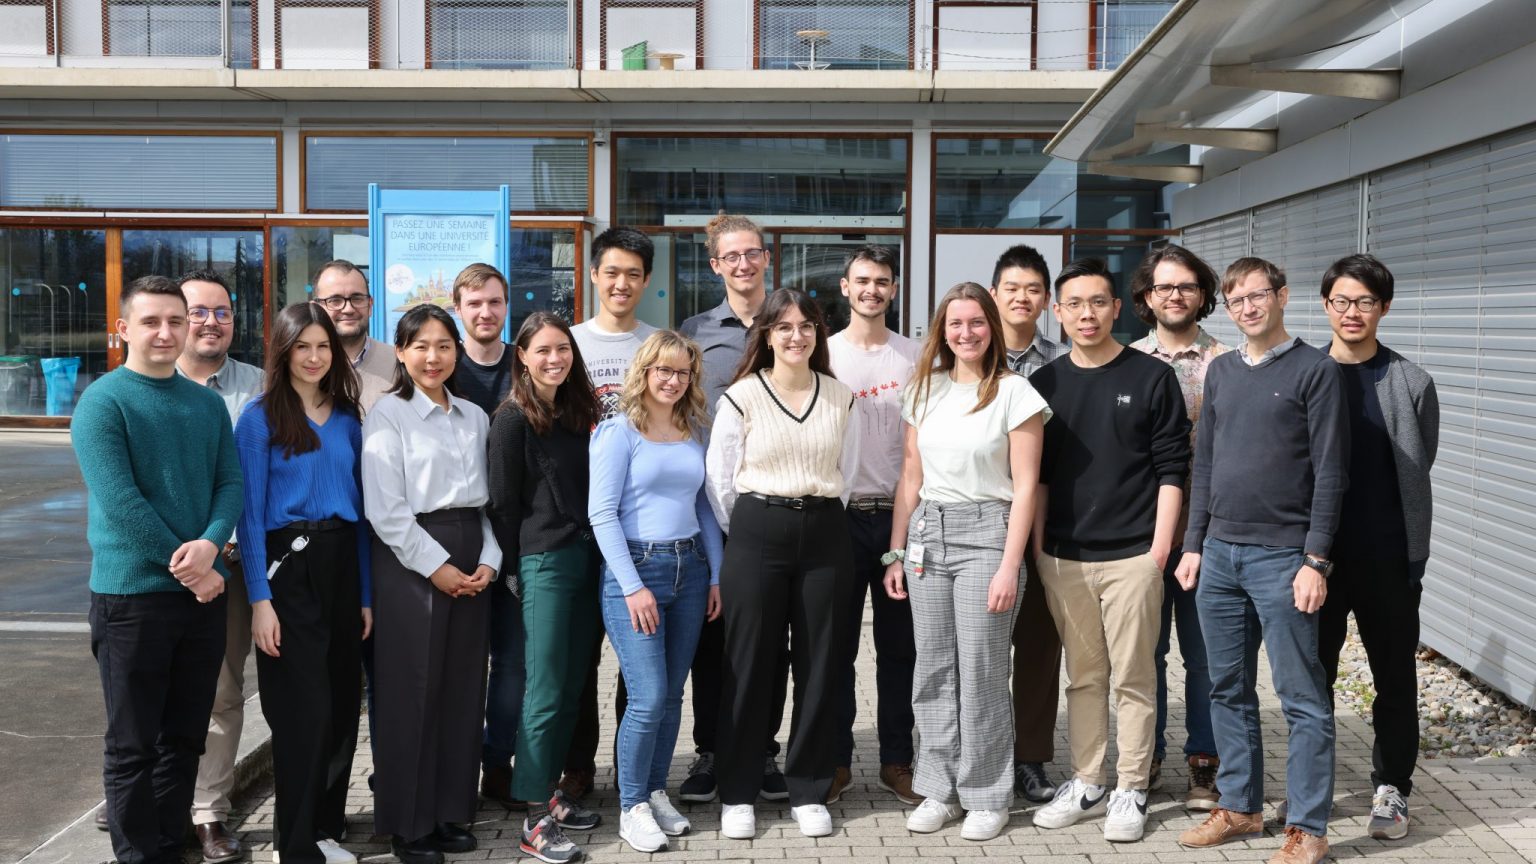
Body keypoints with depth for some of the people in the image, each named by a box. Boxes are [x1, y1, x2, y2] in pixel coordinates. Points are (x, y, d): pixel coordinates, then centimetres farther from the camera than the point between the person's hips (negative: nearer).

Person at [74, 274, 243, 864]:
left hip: (204, 590, 5)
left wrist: (209, 543, -16)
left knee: (185, 737, 13)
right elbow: (120, 504, -15)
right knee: (133, 746, 3)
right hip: (133, 594, -5)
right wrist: (187, 567, -15)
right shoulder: (103, 402, -8)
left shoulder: (208, 404, 9)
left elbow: (231, 484, 4)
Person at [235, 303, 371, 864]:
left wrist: (367, 594, 8)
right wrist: (260, 598, -14)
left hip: (342, 565, 5)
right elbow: (250, 513, -7)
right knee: (305, 709, -2)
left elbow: (361, 508, 11)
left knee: (342, 704, 9)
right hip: (288, 566, -5)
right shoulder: (261, 417, -3)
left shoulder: (348, 419, 11)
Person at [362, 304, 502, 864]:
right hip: (410, 560, -5)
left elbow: (487, 497, 13)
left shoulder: (474, 417, 14)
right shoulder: (387, 414, -4)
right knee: (413, 691, -1)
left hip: (471, 558, 6)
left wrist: (489, 560, -1)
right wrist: (436, 565, -14)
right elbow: (385, 509, -11)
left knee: (464, 688, 8)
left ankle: (451, 812, 20)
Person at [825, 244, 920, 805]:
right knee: (837, 642, 4)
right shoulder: (824, 354, 3)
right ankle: (835, 761, 15)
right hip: (840, 512, -1)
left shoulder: (913, 357, 7)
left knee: (899, 643, 7)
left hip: (899, 512, 1)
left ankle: (896, 761, 17)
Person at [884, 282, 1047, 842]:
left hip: (986, 533, -4)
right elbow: (910, 479, 13)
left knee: (980, 671, 0)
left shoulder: (1015, 393, -4)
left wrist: (1009, 565, -12)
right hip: (926, 534, 5)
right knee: (933, 669, 8)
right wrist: (896, 552, 9)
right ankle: (939, 789, 19)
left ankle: (986, 796, 13)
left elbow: (1024, 486, -7)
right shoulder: (923, 392, 10)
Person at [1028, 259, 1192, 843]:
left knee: (1133, 679, 3)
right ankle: (1086, 784, 21)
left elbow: (1171, 468, -2)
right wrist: (1037, 545, 6)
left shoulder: (1152, 378, -1)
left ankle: (1130, 792, 13)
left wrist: (1160, 546, -8)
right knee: (1082, 678, 11)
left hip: (1131, 556, -3)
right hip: (1063, 557, 3)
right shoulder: (1044, 384, 8)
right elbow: (1036, 473, 12)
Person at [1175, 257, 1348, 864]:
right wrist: (1194, 545, 11)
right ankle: (1239, 807, 24)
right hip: (1219, 555, 6)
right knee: (1229, 690, 12)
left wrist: (1315, 561, -13)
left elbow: (1329, 471, -8)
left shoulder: (1315, 371, -4)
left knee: (1302, 699, 0)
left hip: (1281, 557, -6)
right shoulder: (1220, 372, 13)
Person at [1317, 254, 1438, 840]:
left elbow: (1418, 472, 1)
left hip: (1387, 556, -1)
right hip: (1316, 551, 1)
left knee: (1395, 677, 9)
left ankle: (1391, 790, 24)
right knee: (1312, 674, 10)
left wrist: (1414, 555, -2)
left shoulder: (1410, 383, -1)